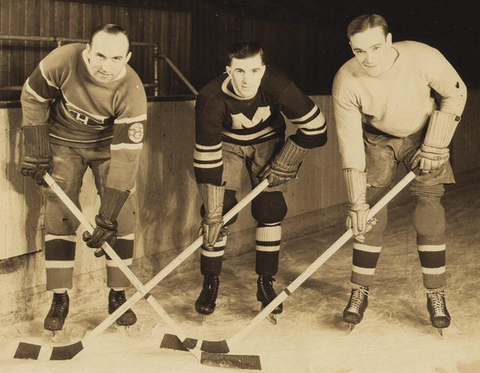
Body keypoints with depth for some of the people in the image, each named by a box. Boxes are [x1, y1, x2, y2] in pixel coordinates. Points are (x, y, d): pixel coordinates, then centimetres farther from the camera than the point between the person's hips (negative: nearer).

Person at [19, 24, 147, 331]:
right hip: (63, 142, 0)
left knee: (121, 219, -7)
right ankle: (60, 300, 4)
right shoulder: (64, 61, -30)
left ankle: (118, 296, 7)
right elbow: (33, 98, -10)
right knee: (60, 217, -6)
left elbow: (125, 156, -32)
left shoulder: (132, 92, -31)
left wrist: (107, 217, -34)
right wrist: (36, 151, -11)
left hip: (108, 143, 0)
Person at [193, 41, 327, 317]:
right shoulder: (211, 99, -34)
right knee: (218, 212, -10)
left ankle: (266, 283, 7)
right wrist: (212, 211, -29)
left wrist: (285, 165, -16)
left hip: (267, 141, 1)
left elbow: (315, 127, -22)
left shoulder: (277, 86, -33)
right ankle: (211, 283, 5)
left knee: (270, 210, -6)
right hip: (227, 144, -1)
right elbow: (206, 158, -29)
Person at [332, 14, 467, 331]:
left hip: (424, 134, 0)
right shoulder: (346, 82, -28)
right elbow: (350, 143, -23)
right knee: (370, 214, -6)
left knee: (429, 212, -8)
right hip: (377, 139, 1)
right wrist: (356, 202, -22)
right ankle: (360, 291, 9)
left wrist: (435, 145, -14)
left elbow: (455, 94, -12)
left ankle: (436, 294, 5)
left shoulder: (424, 58, -32)